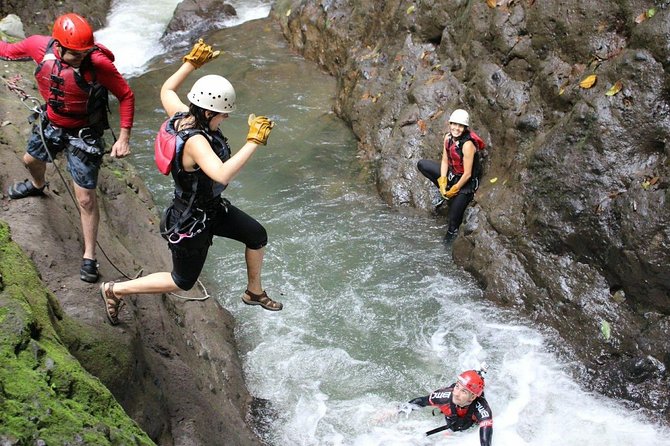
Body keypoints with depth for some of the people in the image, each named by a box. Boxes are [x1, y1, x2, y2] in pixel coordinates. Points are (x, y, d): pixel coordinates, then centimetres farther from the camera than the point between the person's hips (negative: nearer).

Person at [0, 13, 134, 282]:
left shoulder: (99, 64, -32)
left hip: (84, 134, -5)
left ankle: (89, 258, 12)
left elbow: (126, 96, -21)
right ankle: (37, 186, 70)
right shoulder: (40, 46, -20)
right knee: (31, 160, 33)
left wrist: (124, 138, -24)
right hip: (50, 124, 5)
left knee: (85, 198, -3)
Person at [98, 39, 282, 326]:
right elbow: (222, 174, -54)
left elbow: (166, 90, 9)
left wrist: (192, 62, 7)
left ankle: (254, 292, 42)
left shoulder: (183, 116, -13)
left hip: (212, 208, 9)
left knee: (257, 236, 18)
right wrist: (253, 142, -50)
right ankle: (115, 290, 29)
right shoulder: (195, 141, -38)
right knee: (183, 282, 14)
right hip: (191, 223, -9)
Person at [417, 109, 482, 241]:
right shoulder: (448, 137, -7)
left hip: (466, 183, -8)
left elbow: (467, 174, -24)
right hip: (451, 174, 8)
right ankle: (443, 191, 9)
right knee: (421, 164, 2)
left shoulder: (468, 144, -29)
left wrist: (454, 190, -15)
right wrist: (442, 182, -9)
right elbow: (445, 161, 1)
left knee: (453, 219, -10)